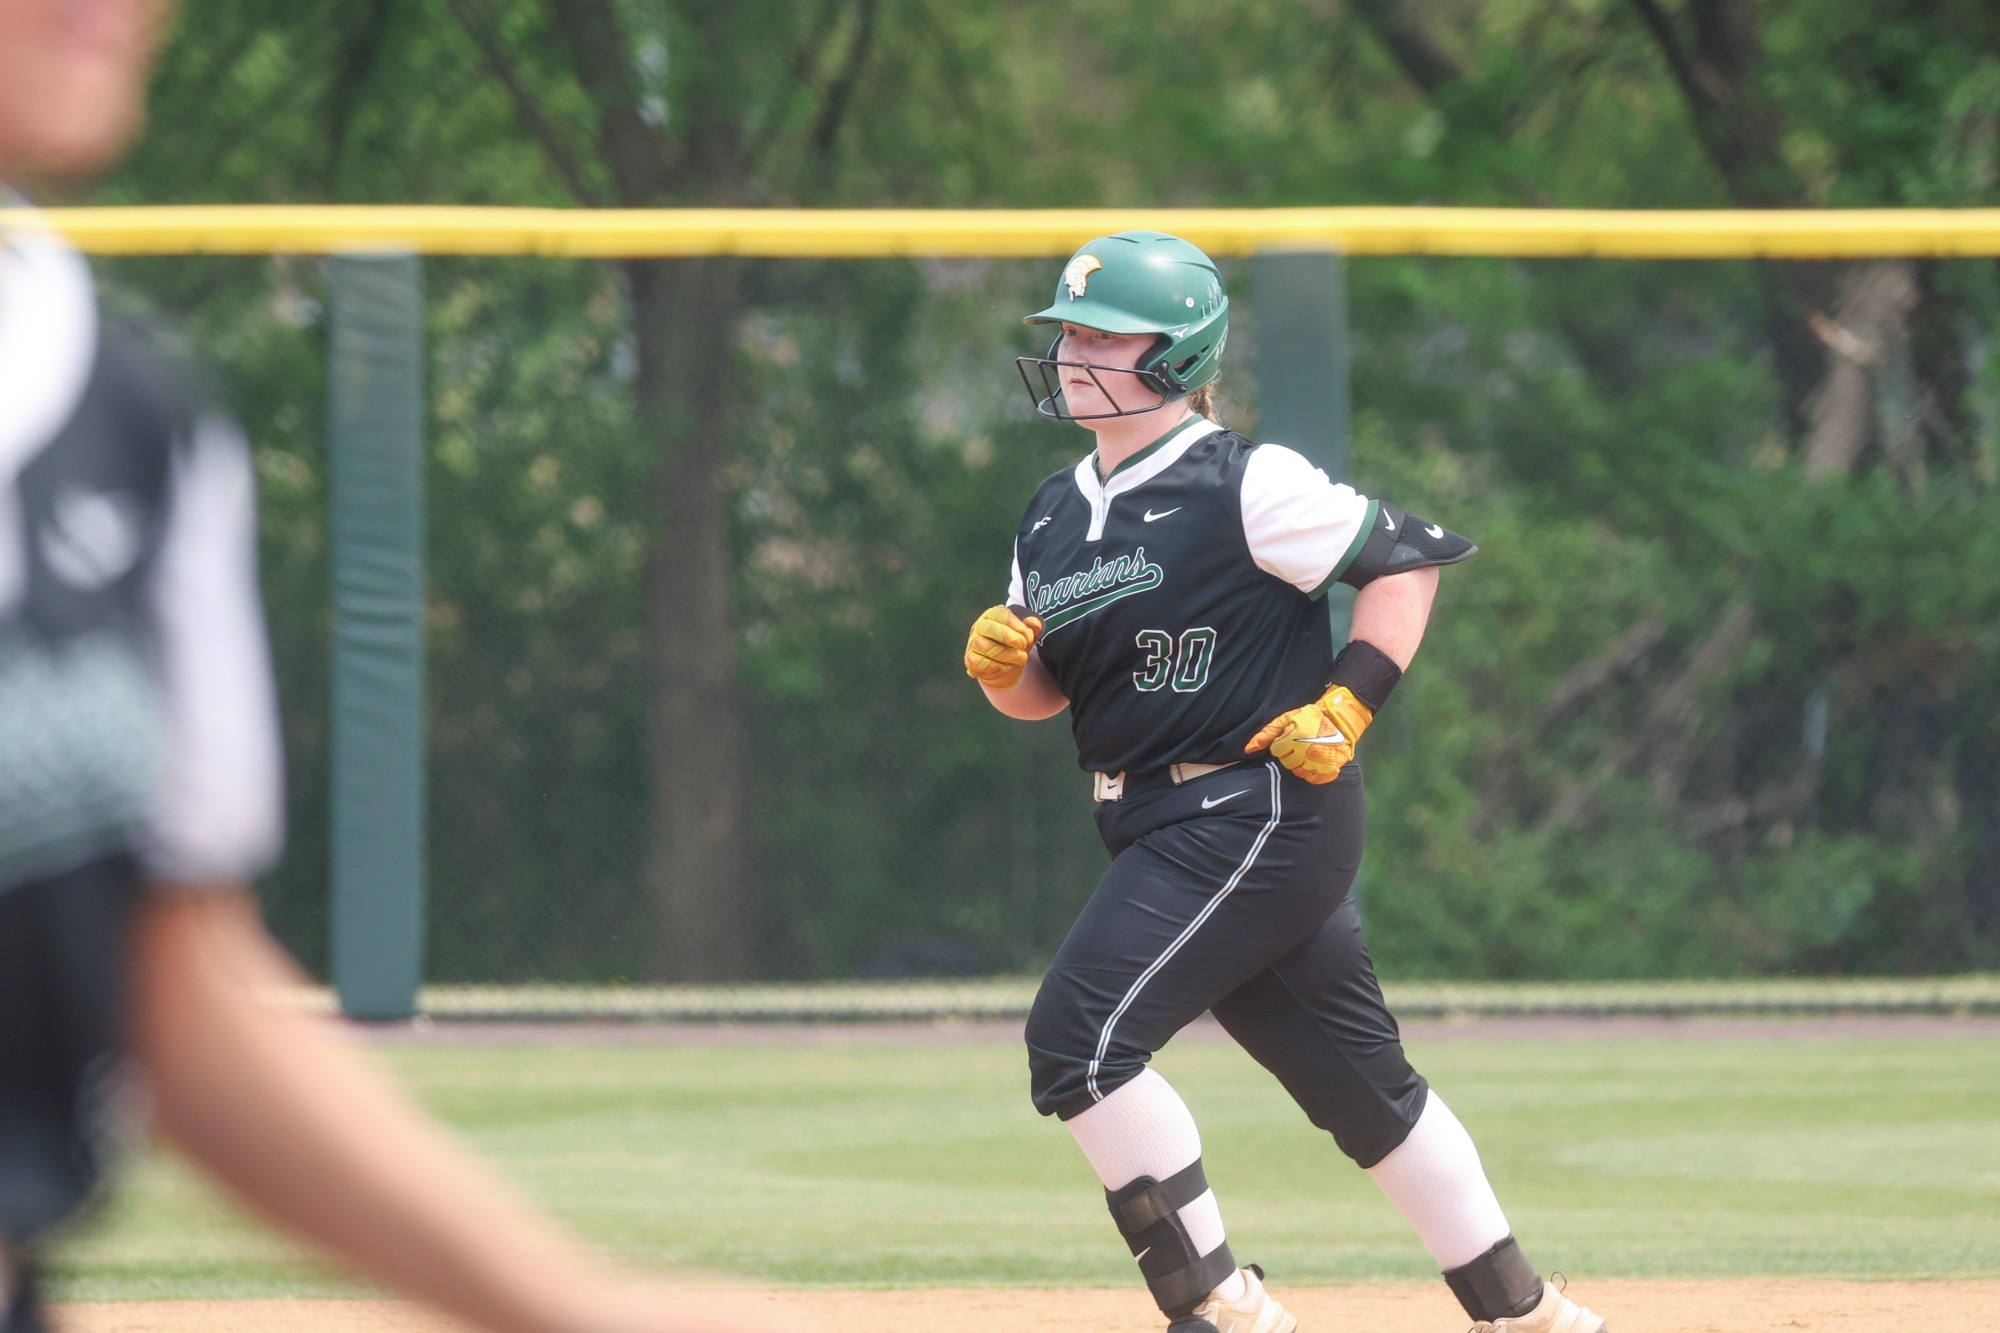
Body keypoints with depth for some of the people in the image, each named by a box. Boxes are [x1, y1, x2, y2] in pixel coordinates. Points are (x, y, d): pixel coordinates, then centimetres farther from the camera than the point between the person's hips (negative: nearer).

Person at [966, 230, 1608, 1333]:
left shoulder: (1245, 486, -11)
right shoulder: (1054, 518, 12)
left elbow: (1410, 558, -9)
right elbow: (1042, 692, 18)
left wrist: (1344, 707, -15)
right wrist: (998, 660, -4)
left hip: (1259, 809, -8)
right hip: (1166, 828, 8)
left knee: (1080, 1039, -18)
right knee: (1363, 1086, 14)